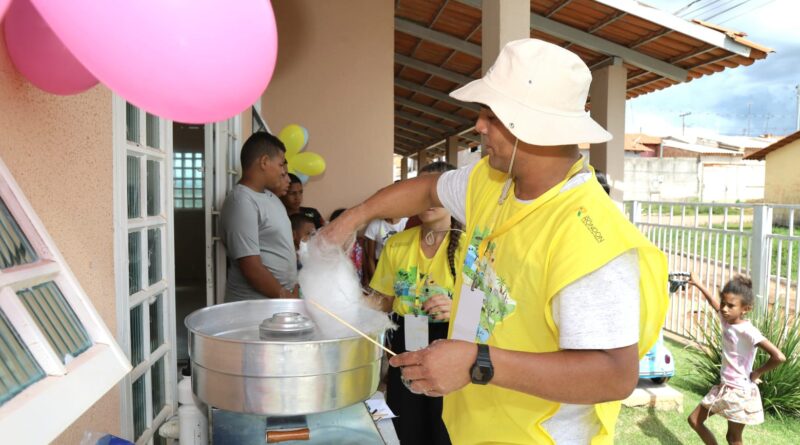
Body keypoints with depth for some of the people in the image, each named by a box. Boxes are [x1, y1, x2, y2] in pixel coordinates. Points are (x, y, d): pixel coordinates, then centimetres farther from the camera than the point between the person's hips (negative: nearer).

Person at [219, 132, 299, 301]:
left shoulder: (269, 196, 10)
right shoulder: (241, 202, -19)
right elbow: (252, 268, -22)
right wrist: (287, 299, -13)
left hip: (281, 298, 8)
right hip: (254, 305, -8)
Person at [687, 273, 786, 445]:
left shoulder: (747, 331, -23)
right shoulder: (726, 320, -1)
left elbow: (779, 357, -32)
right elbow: (714, 304, 22)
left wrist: (757, 373, -17)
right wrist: (698, 284, 31)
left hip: (740, 392, -8)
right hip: (723, 388, 8)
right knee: (694, 420, 14)